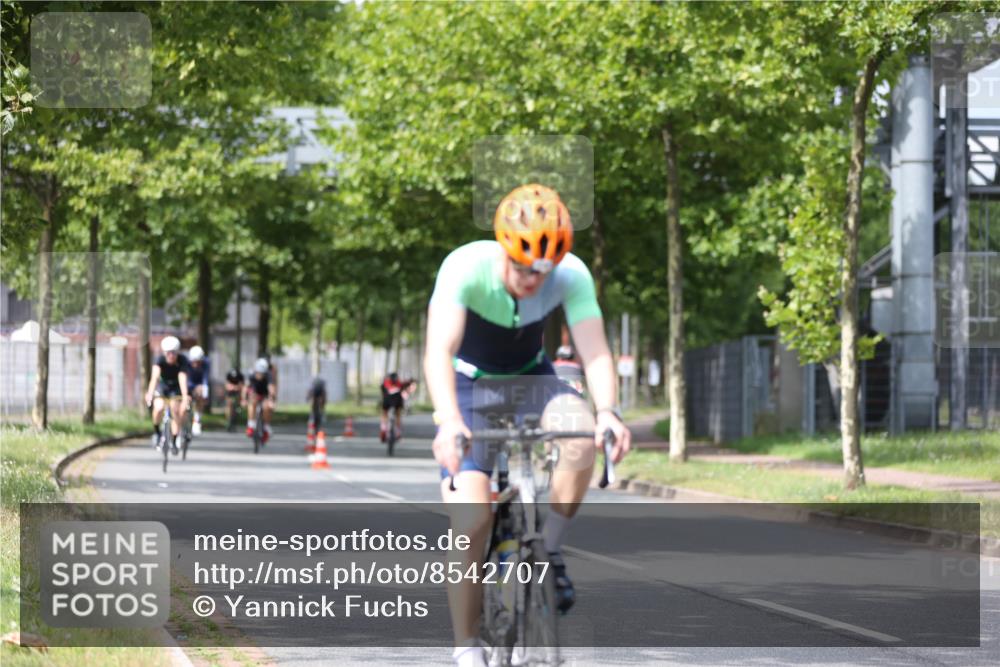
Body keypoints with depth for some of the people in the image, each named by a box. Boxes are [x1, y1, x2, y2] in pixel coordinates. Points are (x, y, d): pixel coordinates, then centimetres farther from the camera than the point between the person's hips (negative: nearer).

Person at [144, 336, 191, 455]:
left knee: (176, 412, -9)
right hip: (162, 384, -1)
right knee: (159, 408, -25)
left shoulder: (182, 360, -29)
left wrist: (185, 397, -54)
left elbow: (182, 378, -41)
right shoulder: (160, 360, -29)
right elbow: (155, 376, -43)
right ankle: (157, 432, 0)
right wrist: (150, 393, -58)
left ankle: (173, 442, 10)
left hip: (176, 386, 1)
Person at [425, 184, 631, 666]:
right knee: (471, 520, -17)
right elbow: (438, 351, -41)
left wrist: (608, 412, -50)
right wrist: (448, 422, -58)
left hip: (530, 379, 2)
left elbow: (595, 351, -30)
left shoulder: (572, 275, -23)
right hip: (470, 384, -2)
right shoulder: (466, 268, -30)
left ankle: (549, 553, -10)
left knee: (583, 434, -31)